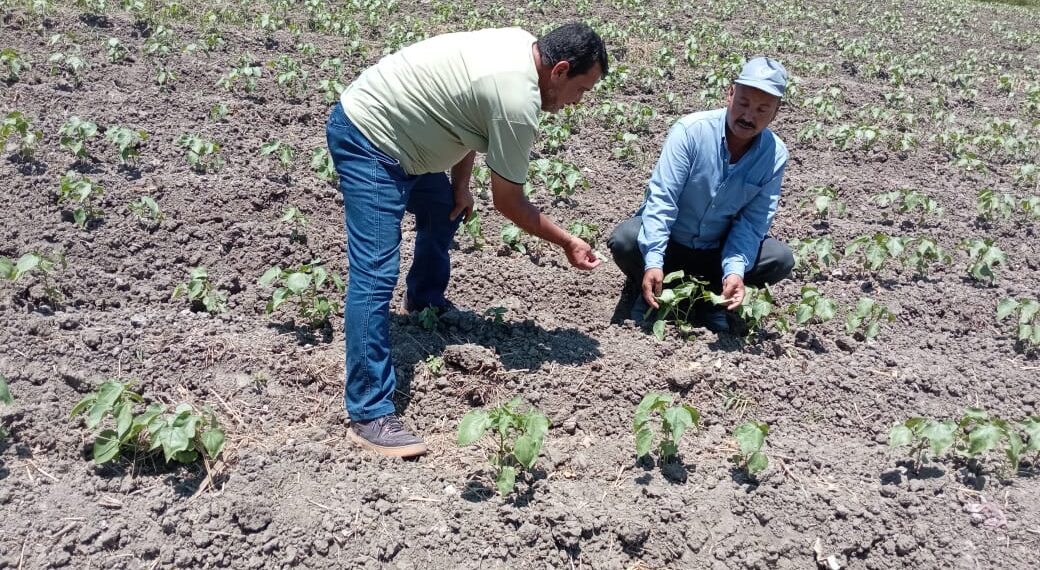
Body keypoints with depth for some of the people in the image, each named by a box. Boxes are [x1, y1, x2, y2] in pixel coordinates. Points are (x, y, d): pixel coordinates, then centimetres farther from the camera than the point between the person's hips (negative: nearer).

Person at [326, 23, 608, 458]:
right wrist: (567, 244, -3)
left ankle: (425, 302, 51)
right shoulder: (517, 102, -24)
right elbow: (508, 202, -15)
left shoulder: (520, 47, 4)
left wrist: (460, 186, 9)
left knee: (444, 211, 28)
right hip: (367, 139, -11)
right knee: (376, 274, -15)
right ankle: (370, 415, -13)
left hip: (384, 120, 11)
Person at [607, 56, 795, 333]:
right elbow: (661, 198, -26)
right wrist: (653, 262, -35)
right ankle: (651, 292, 0)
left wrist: (735, 270, -29)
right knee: (624, 240, -31)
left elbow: (752, 222, -12)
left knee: (781, 258, -17)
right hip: (667, 242, -2)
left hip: (718, 251, 3)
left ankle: (712, 299, 3)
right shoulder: (691, 130, -21)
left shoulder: (775, 155, -11)